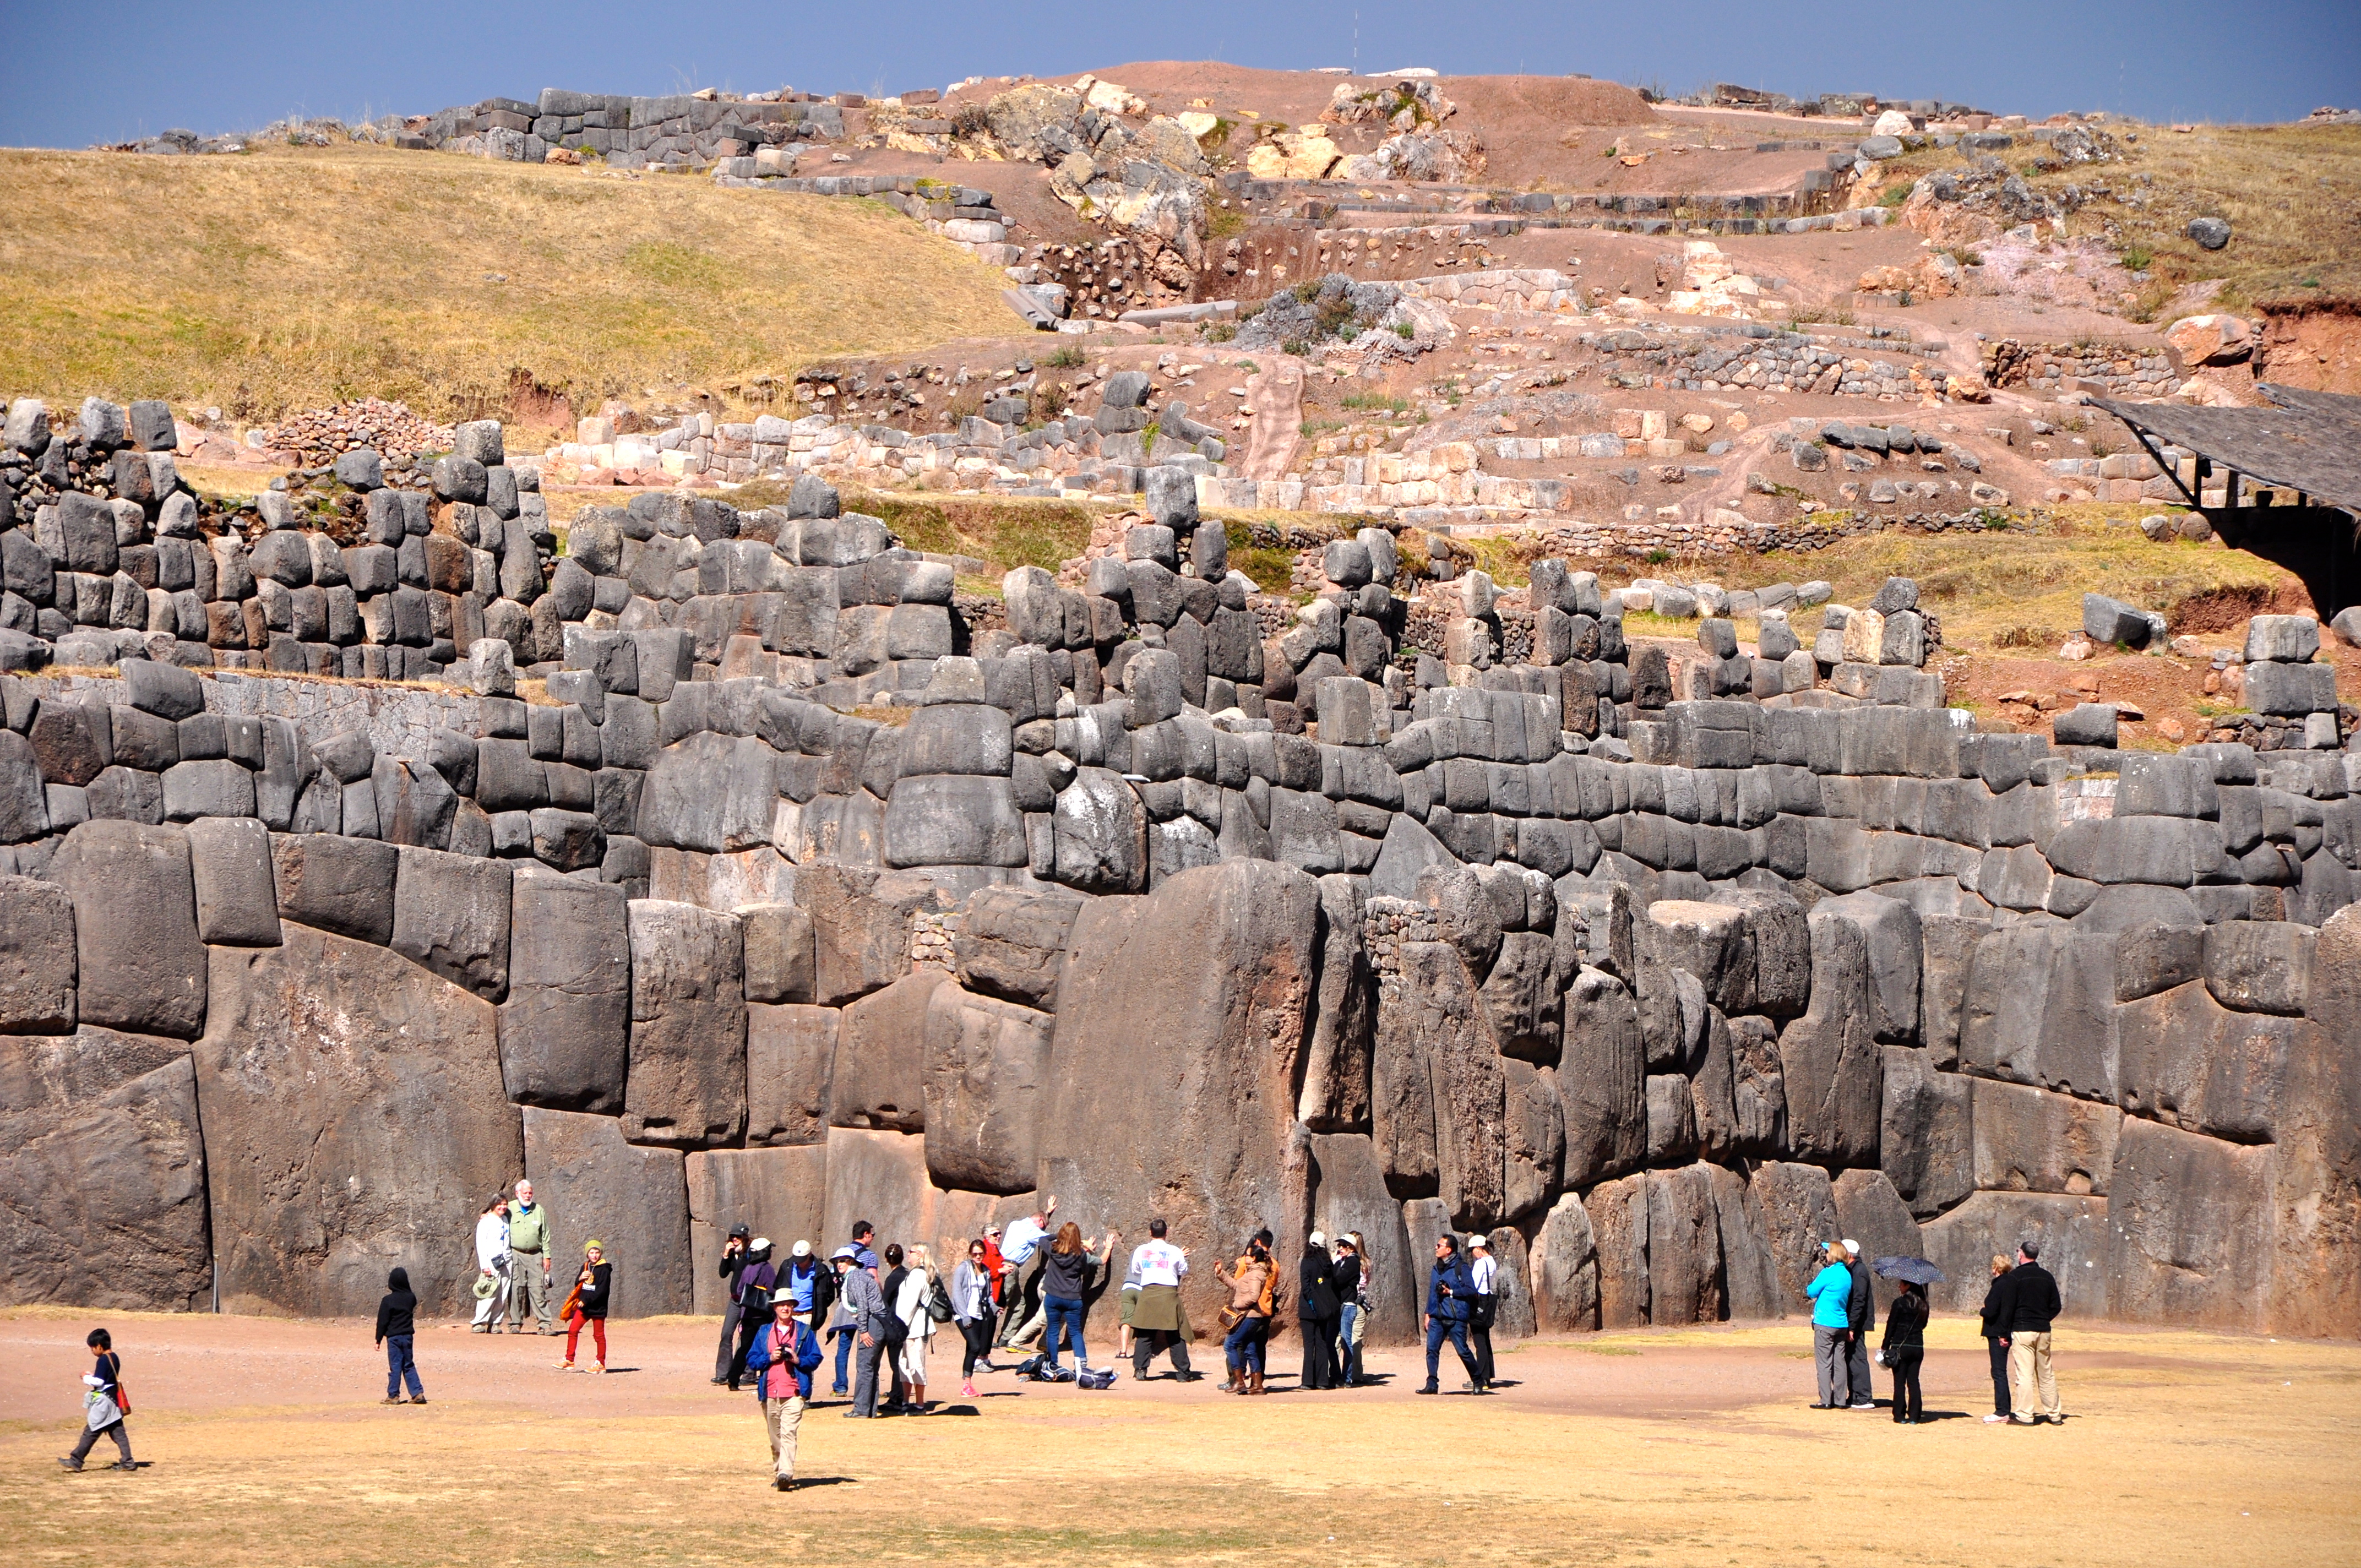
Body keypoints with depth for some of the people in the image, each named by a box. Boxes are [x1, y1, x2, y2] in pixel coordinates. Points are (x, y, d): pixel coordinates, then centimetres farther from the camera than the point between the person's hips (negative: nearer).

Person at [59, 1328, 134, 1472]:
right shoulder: (114, 1358, 11)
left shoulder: (103, 1360, -17)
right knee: (118, 1432, 8)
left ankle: (76, 1461, 0)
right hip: (113, 1399, 9)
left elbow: (99, 1381, -21)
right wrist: (93, 1376, 14)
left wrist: (87, 1378, -6)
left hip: (103, 1401, -9)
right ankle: (127, 1461, 5)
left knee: (91, 1432, -4)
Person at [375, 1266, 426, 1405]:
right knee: (409, 1366, 12)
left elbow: (383, 1322, -9)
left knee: (395, 1367, 0)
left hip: (394, 1337, -5)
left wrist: (379, 1340, -3)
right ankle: (418, 1393, 5)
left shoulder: (388, 1301, -13)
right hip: (408, 1336, 5)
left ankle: (393, 1396, 4)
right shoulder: (411, 1298, 1)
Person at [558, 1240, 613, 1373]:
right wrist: (580, 1279, -9)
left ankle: (601, 1364, 10)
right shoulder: (586, 1267, 11)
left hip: (597, 1308, -7)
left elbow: (602, 1290, -17)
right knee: (573, 1330, 2)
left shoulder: (604, 1270, -11)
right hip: (583, 1307, 7)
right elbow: (578, 1285, 15)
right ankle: (569, 1361, 7)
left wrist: (586, 1301, -19)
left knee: (599, 1335, 2)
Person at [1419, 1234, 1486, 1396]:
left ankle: (1478, 1381, 15)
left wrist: (1450, 1292, -14)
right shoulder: (1437, 1269, 16)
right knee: (1432, 1349, -6)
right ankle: (1432, 1384, -3)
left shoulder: (1460, 1268, -5)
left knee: (1463, 1350, -2)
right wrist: (1428, 1315, 17)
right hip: (1437, 1318, 6)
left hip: (1456, 1318, -6)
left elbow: (1471, 1290, -11)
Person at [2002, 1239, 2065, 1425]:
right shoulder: (2047, 1276, 10)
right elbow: (2057, 1306, 11)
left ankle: (2025, 1415, -8)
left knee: (2024, 1374, -6)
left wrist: (2005, 1333, -6)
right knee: (2046, 1374, 12)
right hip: (2044, 1331, 5)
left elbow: (2009, 1306, -10)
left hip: (2022, 1331, -5)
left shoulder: (2015, 1276, -7)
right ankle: (2054, 1413, 16)